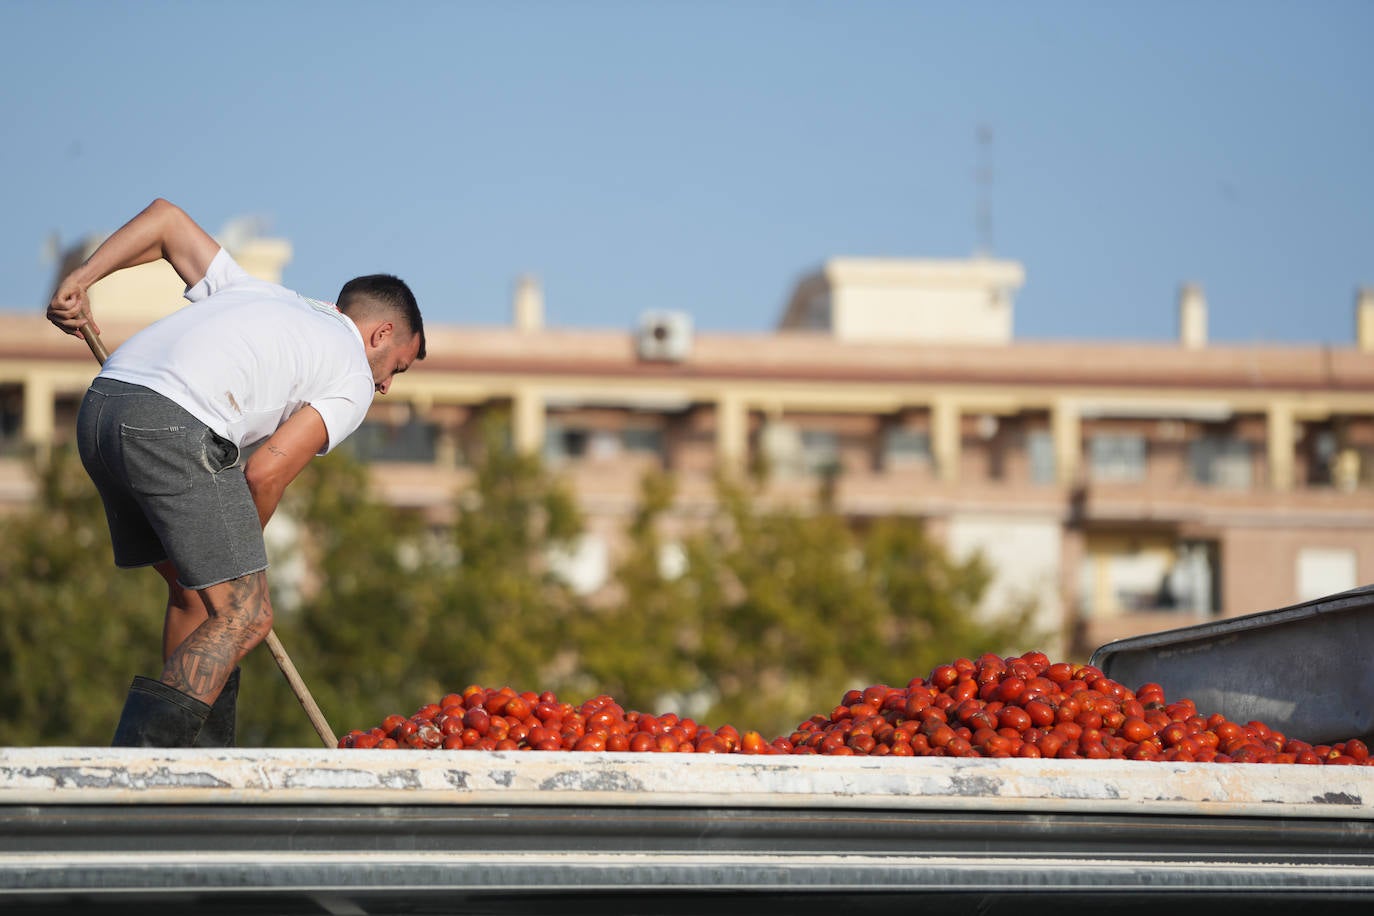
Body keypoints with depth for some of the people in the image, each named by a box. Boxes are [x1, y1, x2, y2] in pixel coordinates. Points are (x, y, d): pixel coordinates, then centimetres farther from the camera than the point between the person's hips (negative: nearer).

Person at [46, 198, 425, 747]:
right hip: (175, 425, -8)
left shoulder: (252, 292, 34)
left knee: (195, 593, 21)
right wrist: (239, 553, 17)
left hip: (100, 409, 8)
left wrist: (79, 281, 22)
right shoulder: (354, 381, 14)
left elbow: (166, 216, 30)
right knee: (243, 618, -3)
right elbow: (265, 472, 3)